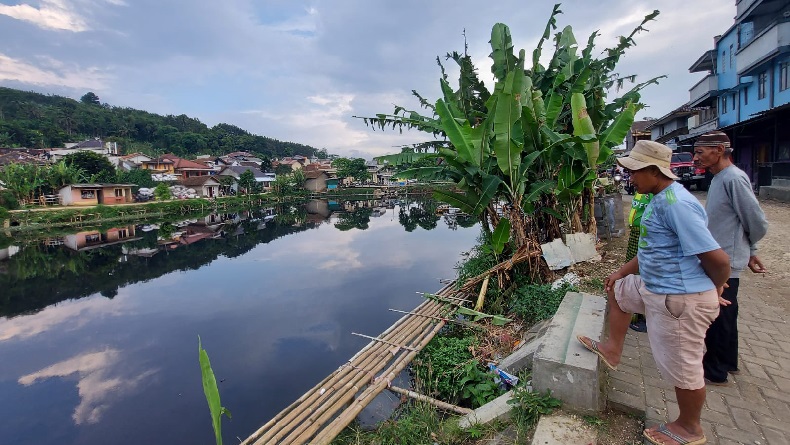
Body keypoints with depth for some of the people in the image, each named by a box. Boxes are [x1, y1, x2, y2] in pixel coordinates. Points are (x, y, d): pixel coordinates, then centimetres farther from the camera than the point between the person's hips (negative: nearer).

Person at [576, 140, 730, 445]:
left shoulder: (674, 204, -26)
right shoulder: (661, 199, 7)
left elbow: (718, 258, -26)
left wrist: (714, 289, -6)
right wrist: (621, 272, 20)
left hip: (680, 300, -10)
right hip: (656, 287, 10)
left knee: (682, 367, 8)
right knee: (618, 290, 27)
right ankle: (613, 350, 40)